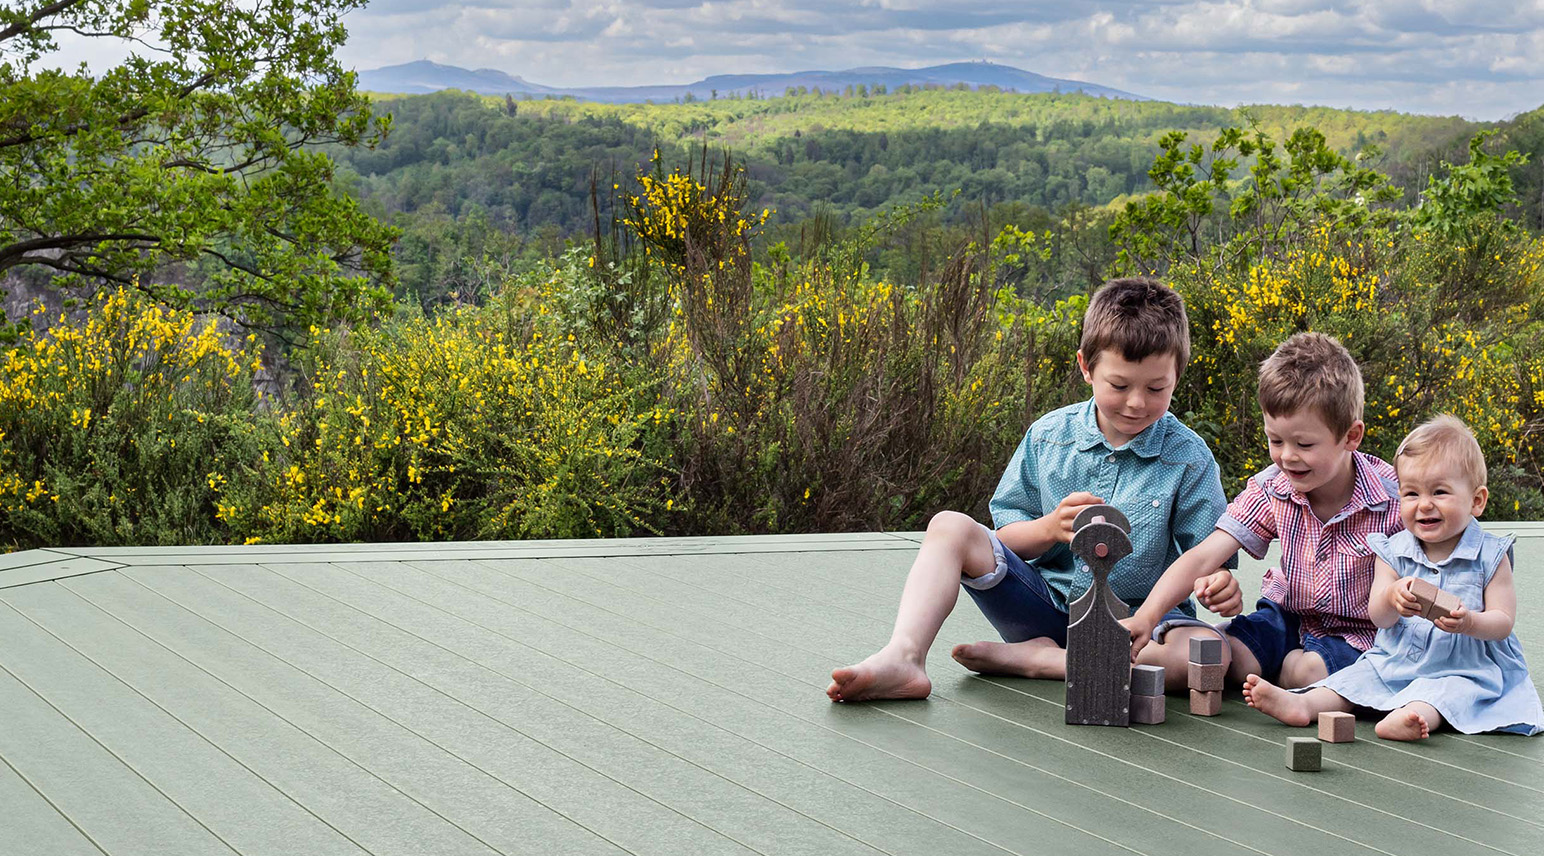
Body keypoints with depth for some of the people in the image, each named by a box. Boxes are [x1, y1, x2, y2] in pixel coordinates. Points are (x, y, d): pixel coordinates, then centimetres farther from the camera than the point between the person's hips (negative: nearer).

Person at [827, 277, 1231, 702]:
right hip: (1046, 605, 2)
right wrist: (1051, 528, -18)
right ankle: (903, 658, -33)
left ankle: (1034, 658, -27)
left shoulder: (1189, 458, -6)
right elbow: (1006, 536, 5)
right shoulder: (1049, 436, 0)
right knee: (950, 527, -13)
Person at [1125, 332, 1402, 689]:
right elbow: (1202, 557, -15)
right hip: (1285, 618, 3)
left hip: (1358, 633, -2)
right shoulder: (1271, 489, -8)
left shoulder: (1393, 498, -18)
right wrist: (1146, 617, -27)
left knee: (1308, 671, -32)